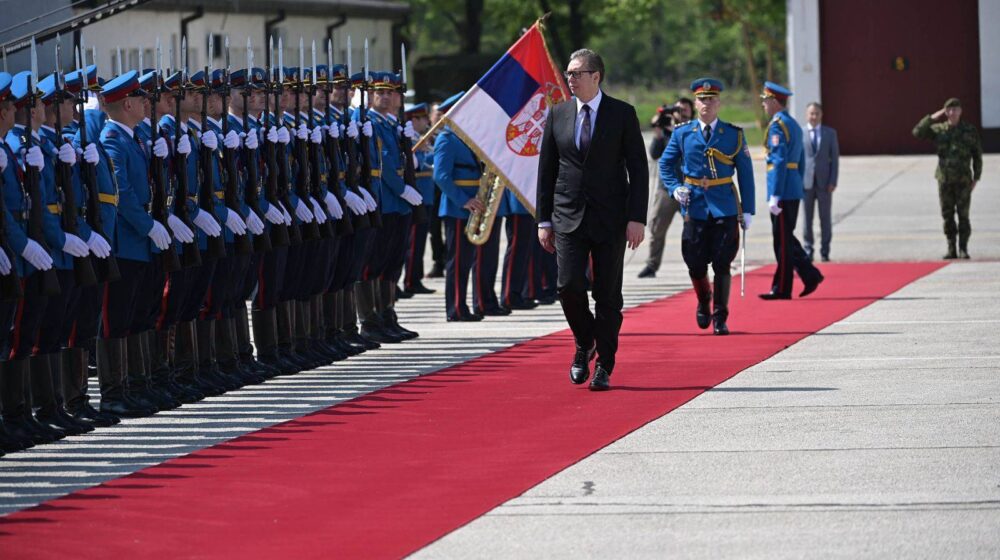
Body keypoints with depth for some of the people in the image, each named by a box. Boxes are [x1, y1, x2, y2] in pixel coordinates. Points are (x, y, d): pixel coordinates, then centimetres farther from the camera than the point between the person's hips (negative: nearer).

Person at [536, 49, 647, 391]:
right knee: (569, 286, -11)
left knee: (608, 295, 1)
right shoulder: (557, 114, 7)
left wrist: (636, 218, -10)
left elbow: (638, 168, -2)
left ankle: (604, 367, 10)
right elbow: (546, 170, 10)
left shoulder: (622, 114, -1)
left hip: (610, 219, -2)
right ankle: (584, 344, 16)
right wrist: (544, 220, 6)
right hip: (568, 218, 2)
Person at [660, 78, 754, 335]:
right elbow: (665, 164, 15)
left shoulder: (734, 135, 4)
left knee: (722, 265, -3)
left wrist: (747, 210, 1)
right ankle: (704, 302, 31)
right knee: (696, 264, 2)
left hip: (725, 208, -1)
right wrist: (675, 189, -3)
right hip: (694, 206, 1)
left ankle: (720, 318, 5)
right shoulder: (682, 134, 6)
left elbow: (746, 173, 5)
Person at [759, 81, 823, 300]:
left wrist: (775, 196, -20)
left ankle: (782, 289, 0)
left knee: (782, 241, -4)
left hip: (783, 191, -9)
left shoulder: (777, 126, -13)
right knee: (786, 239, 15)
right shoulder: (794, 125, 16)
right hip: (794, 191, 9)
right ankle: (810, 275, 11)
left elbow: (780, 162, -20)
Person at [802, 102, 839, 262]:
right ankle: (807, 251, 8)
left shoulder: (830, 133, 7)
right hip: (806, 182, -1)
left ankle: (825, 252, 7)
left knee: (825, 218, 2)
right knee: (807, 218, 2)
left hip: (824, 182, 1)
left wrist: (833, 181, -3)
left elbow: (835, 158, 5)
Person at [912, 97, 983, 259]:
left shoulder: (970, 131, 1)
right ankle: (951, 249, 11)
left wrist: (976, 178, 0)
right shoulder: (939, 130, 5)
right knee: (947, 215, 4)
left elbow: (977, 156, 5)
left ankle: (963, 249, 1)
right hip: (944, 179, 2)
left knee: (963, 214, -4)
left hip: (963, 179, -2)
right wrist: (932, 118, -8)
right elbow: (918, 132, -4)